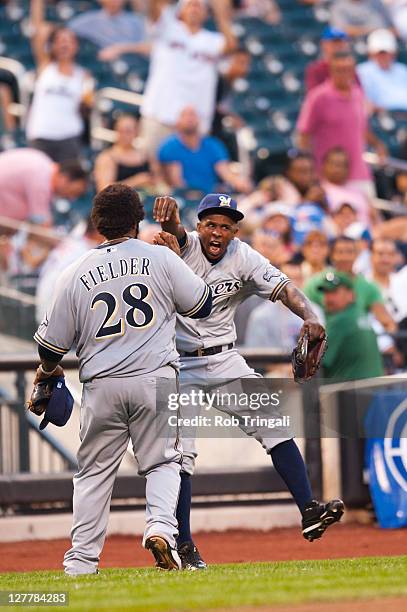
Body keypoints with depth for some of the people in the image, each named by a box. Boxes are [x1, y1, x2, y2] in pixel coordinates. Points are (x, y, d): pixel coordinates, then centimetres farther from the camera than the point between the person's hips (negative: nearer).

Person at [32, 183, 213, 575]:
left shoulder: (75, 274, 3)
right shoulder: (161, 258, 0)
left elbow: (51, 344, 7)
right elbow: (202, 304, 9)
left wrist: (47, 371, 30)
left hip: (102, 386, 1)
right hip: (155, 378, -1)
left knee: (94, 471, 11)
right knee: (162, 462, 10)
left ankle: (81, 561, 10)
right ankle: (160, 527, -15)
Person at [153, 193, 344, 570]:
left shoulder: (243, 259, -5)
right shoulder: (185, 245, -10)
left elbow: (283, 287, -15)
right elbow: (174, 231, -33)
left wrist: (309, 316, -36)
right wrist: (169, 214, -58)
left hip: (225, 361, 3)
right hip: (178, 366, -3)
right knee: (179, 453, -7)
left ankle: (309, 510, -12)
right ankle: (183, 547, 0)